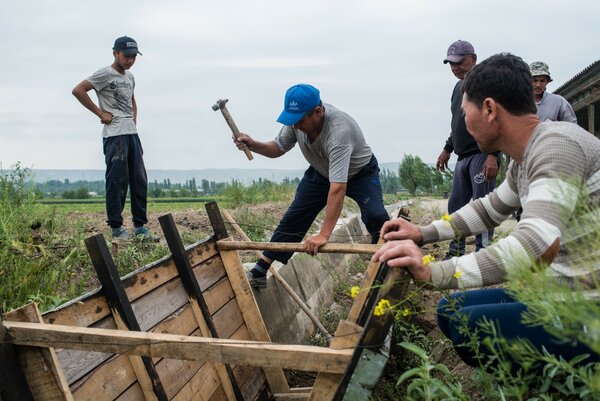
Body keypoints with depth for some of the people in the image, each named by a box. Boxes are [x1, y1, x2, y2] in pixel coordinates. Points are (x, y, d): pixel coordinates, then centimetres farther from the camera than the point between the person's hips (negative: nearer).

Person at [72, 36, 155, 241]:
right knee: (117, 181, -6)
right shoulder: (105, 74, -5)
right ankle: (116, 228, 2)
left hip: (132, 133, 8)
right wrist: (101, 113, -12)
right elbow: (78, 90, -14)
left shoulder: (130, 77, 18)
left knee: (140, 180, 7)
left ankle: (140, 226, 14)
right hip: (115, 135, -8)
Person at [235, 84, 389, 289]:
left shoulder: (338, 130, -43)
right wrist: (253, 145, -25)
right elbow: (278, 148, -3)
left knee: (376, 217, -27)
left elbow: (338, 188, -48)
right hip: (321, 172, 5)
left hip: (359, 172, -5)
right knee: (293, 219, -1)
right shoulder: (297, 120, -22)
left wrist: (324, 235, -50)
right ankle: (259, 273, 5)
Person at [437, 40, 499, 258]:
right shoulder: (458, 87, 19)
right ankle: (455, 254, 19)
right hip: (462, 158, 9)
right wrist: (447, 149, 27)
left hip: (482, 156, -9)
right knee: (455, 207, 10)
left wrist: (493, 155, -24)